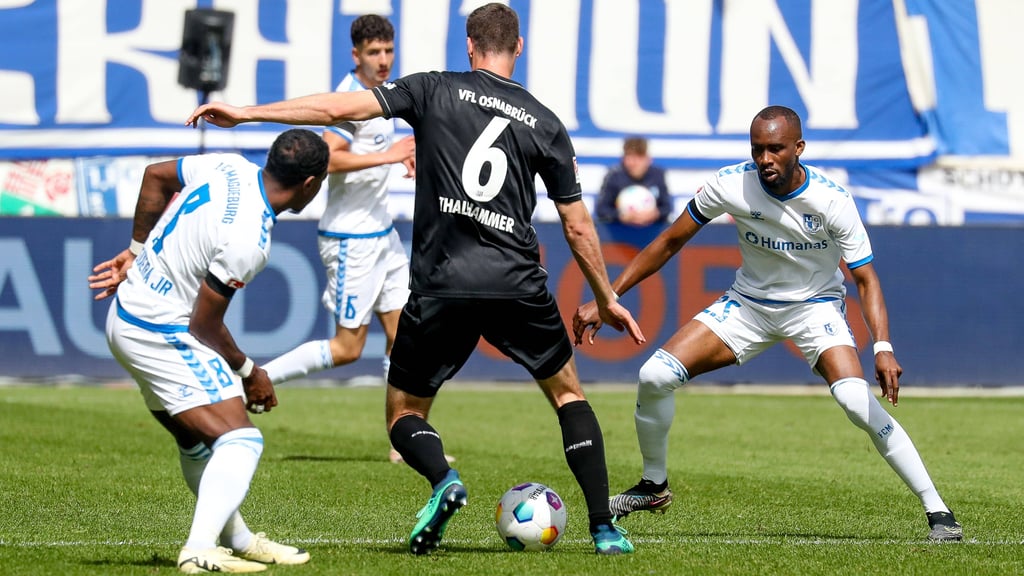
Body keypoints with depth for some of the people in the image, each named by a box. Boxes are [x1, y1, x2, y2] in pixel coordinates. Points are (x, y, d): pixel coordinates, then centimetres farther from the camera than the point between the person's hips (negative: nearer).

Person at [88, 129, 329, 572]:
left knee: (198, 443, 22)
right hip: (162, 336, -10)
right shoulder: (247, 240, -27)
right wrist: (248, 372, -2)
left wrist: (137, 252, 24)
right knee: (240, 441, -14)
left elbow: (155, 175, 15)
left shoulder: (229, 168, -3)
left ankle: (237, 539, 35)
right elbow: (204, 326, -19)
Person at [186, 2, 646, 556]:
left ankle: (443, 478, -18)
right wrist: (606, 299, 25)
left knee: (405, 413, 15)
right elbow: (578, 226, 12)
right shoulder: (544, 123, 9)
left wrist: (247, 112, 2)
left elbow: (344, 107, -3)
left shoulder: (435, 90, 4)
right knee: (567, 392, 22)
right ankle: (604, 528, 12)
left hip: (441, 286, -1)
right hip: (517, 283, 1)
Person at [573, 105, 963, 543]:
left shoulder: (831, 199, -24)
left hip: (815, 306, -3)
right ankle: (654, 487, 13)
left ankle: (937, 510, -18)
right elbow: (668, 243, -6)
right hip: (748, 304, 3)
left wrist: (883, 348, -36)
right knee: (654, 376, -13)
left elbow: (865, 278, -20)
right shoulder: (730, 185, -19)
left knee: (857, 400, -28)